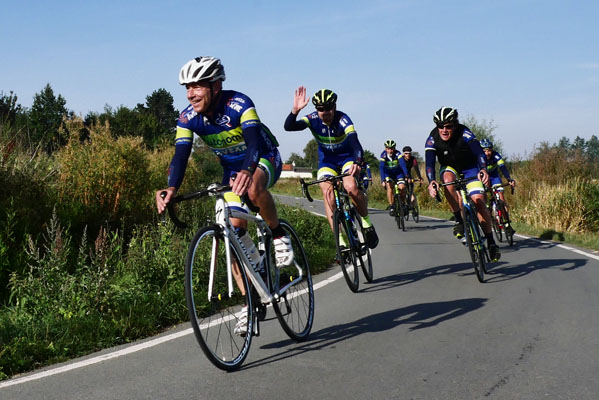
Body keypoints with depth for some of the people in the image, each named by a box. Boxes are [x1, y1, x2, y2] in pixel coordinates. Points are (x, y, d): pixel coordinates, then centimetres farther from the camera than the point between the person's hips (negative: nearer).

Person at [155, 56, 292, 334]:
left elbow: (254, 142, -42)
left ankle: (279, 236, -12)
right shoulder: (188, 118, -15)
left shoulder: (238, 104, -28)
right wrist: (171, 189, -43)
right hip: (232, 169, 5)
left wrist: (247, 172, -62)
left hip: (264, 158, -5)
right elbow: (180, 155, -23)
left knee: (254, 188, -40)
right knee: (235, 230, -7)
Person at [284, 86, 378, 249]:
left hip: (347, 156, -3)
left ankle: (367, 222, -3)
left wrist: (357, 163, -59)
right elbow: (289, 127, -32)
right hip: (327, 159, 3)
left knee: (350, 187, -30)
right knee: (327, 193, -20)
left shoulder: (342, 119, -27)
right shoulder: (313, 119, -19)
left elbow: (355, 143, -40)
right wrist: (295, 110, -51)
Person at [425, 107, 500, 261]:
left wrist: (483, 170, -56)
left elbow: (479, 152, -37)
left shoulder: (464, 133, -28)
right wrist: (431, 181, -47)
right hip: (449, 167, 1)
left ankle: (491, 241, -5)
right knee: (448, 179, -36)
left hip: (470, 168, -1)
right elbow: (429, 163, -28)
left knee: (478, 200, -19)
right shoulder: (433, 139, -22)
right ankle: (459, 220, -22)